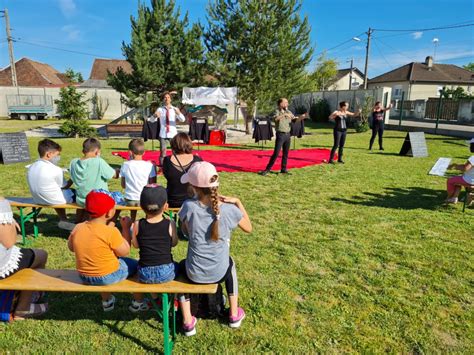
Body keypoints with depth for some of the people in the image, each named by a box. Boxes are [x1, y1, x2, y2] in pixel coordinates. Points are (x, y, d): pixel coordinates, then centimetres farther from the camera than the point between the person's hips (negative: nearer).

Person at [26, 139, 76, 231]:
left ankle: (63, 220, 35)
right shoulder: (55, 170, -26)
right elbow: (65, 186, -11)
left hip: (38, 200, 8)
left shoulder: (31, 168, -3)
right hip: (56, 200, -8)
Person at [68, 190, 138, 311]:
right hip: (109, 277, -5)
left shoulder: (77, 228, -10)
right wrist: (125, 228, -7)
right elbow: (125, 252, -15)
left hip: (84, 276, 6)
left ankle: (106, 301, 45)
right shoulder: (111, 231, -25)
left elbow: (71, 247, 8)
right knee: (134, 265, 18)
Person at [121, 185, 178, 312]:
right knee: (176, 265, 32)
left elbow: (136, 245, 4)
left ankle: (138, 301, 48)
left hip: (145, 274, 1)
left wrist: (127, 227, 13)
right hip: (166, 273, -1)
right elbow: (174, 243, 3)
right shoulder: (170, 224, -11)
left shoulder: (137, 225, -9)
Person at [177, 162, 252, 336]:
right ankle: (234, 314, 40)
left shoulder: (189, 206, -18)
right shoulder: (229, 209, -17)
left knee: (182, 266, 34)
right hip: (220, 273, 1)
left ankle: (188, 322, 28)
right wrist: (237, 202, -2)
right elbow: (248, 228, 2)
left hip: (195, 274, 0)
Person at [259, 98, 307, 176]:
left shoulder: (288, 112, 11)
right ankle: (268, 169, -3)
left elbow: (295, 120, 10)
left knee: (286, 153, 9)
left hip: (287, 134, 6)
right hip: (280, 134, -6)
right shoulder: (277, 111, -6)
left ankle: (283, 169, 19)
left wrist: (302, 117, -6)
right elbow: (275, 118, -27)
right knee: (276, 153, -9)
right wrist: (284, 115, -35)